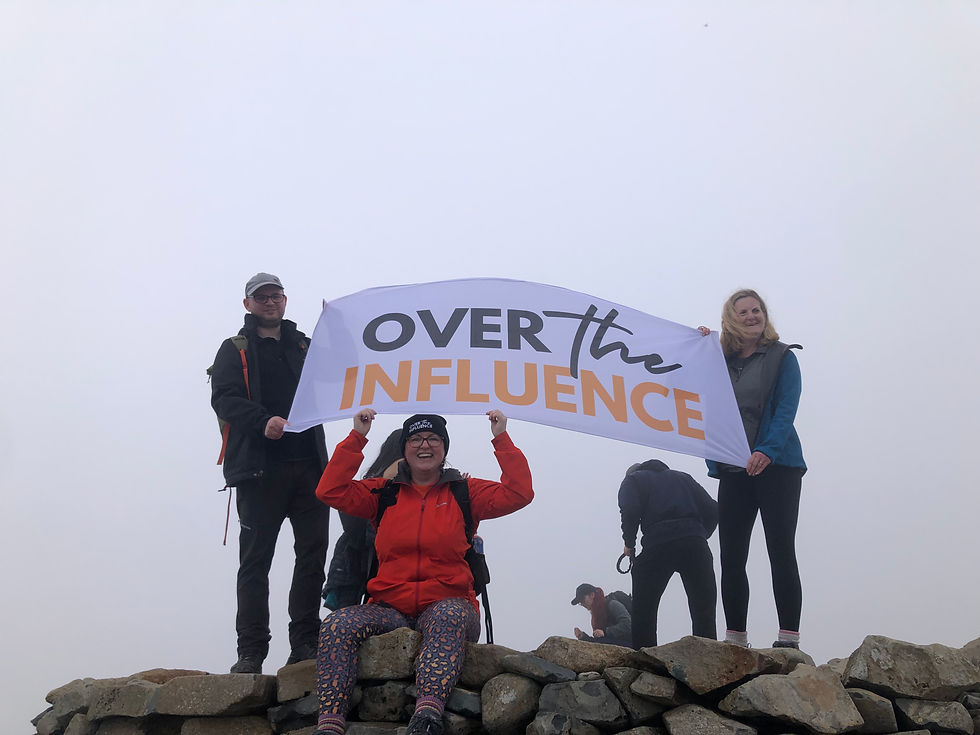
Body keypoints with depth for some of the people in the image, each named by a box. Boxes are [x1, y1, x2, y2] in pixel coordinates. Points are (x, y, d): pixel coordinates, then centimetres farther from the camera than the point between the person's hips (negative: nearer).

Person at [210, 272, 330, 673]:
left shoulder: (306, 346, 21)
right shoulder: (235, 350, 11)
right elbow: (224, 398, -4)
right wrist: (263, 422, -22)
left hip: (309, 464, 3)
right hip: (260, 468, -3)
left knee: (313, 554, 0)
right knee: (255, 559, -1)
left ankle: (305, 644, 7)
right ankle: (250, 651, 3)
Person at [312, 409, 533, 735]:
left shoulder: (465, 493, 12)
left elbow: (519, 493, 0)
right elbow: (331, 491, 3)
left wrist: (501, 439, -4)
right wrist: (357, 437, 0)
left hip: (447, 605, -2)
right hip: (390, 609, 2)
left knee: (449, 617, -39)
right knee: (337, 623, -27)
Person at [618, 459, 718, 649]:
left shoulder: (633, 479, 19)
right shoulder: (683, 477, 30)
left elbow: (630, 511, -2)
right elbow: (713, 510, 17)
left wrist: (629, 544, 10)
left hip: (658, 545, -3)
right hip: (695, 544, 3)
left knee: (643, 611, 7)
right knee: (704, 611, 11)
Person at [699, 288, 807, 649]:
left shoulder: (782, 357, 3)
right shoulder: (721, 361, 15)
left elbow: (786, 410, -8)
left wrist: (767, 450, -24)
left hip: (776, 467, -4)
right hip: (733, 471, 4)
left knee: (781, 552, -6)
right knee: (731, 559, 3)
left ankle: (788, 639, -4)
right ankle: (734, 639, 9)